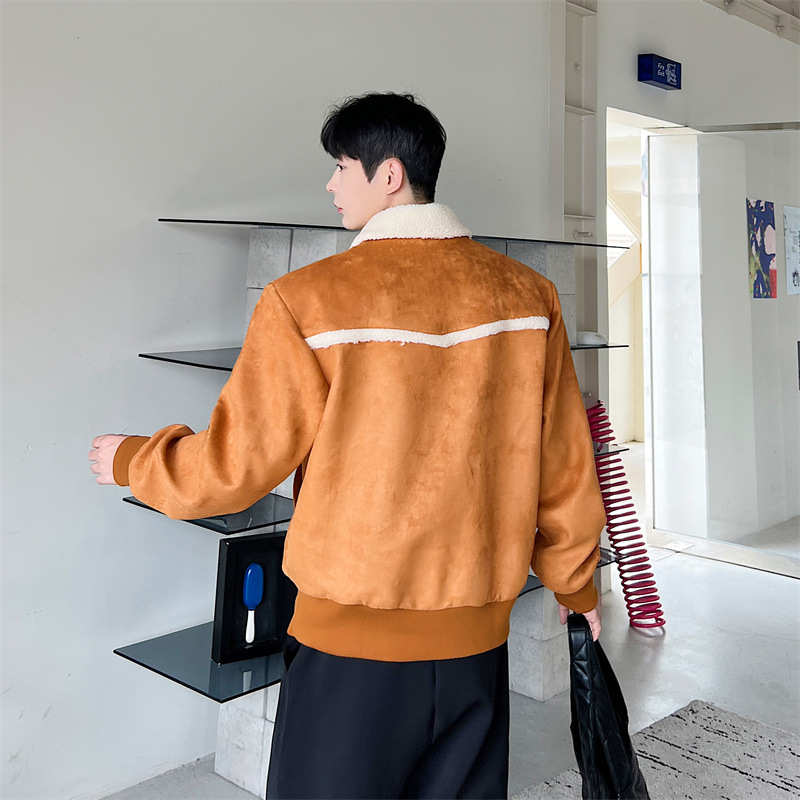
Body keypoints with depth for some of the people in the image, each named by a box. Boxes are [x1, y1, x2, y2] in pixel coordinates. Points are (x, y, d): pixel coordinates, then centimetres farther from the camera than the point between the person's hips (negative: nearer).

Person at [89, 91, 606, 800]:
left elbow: (237, 464, -8)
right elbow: (565, 463, 4)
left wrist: (129, 461, 12)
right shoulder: (526, 295, -2)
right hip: (478, 634, 4)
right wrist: (575, 579, 20)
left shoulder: (310, 301, -14)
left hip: (354, 635, -4)